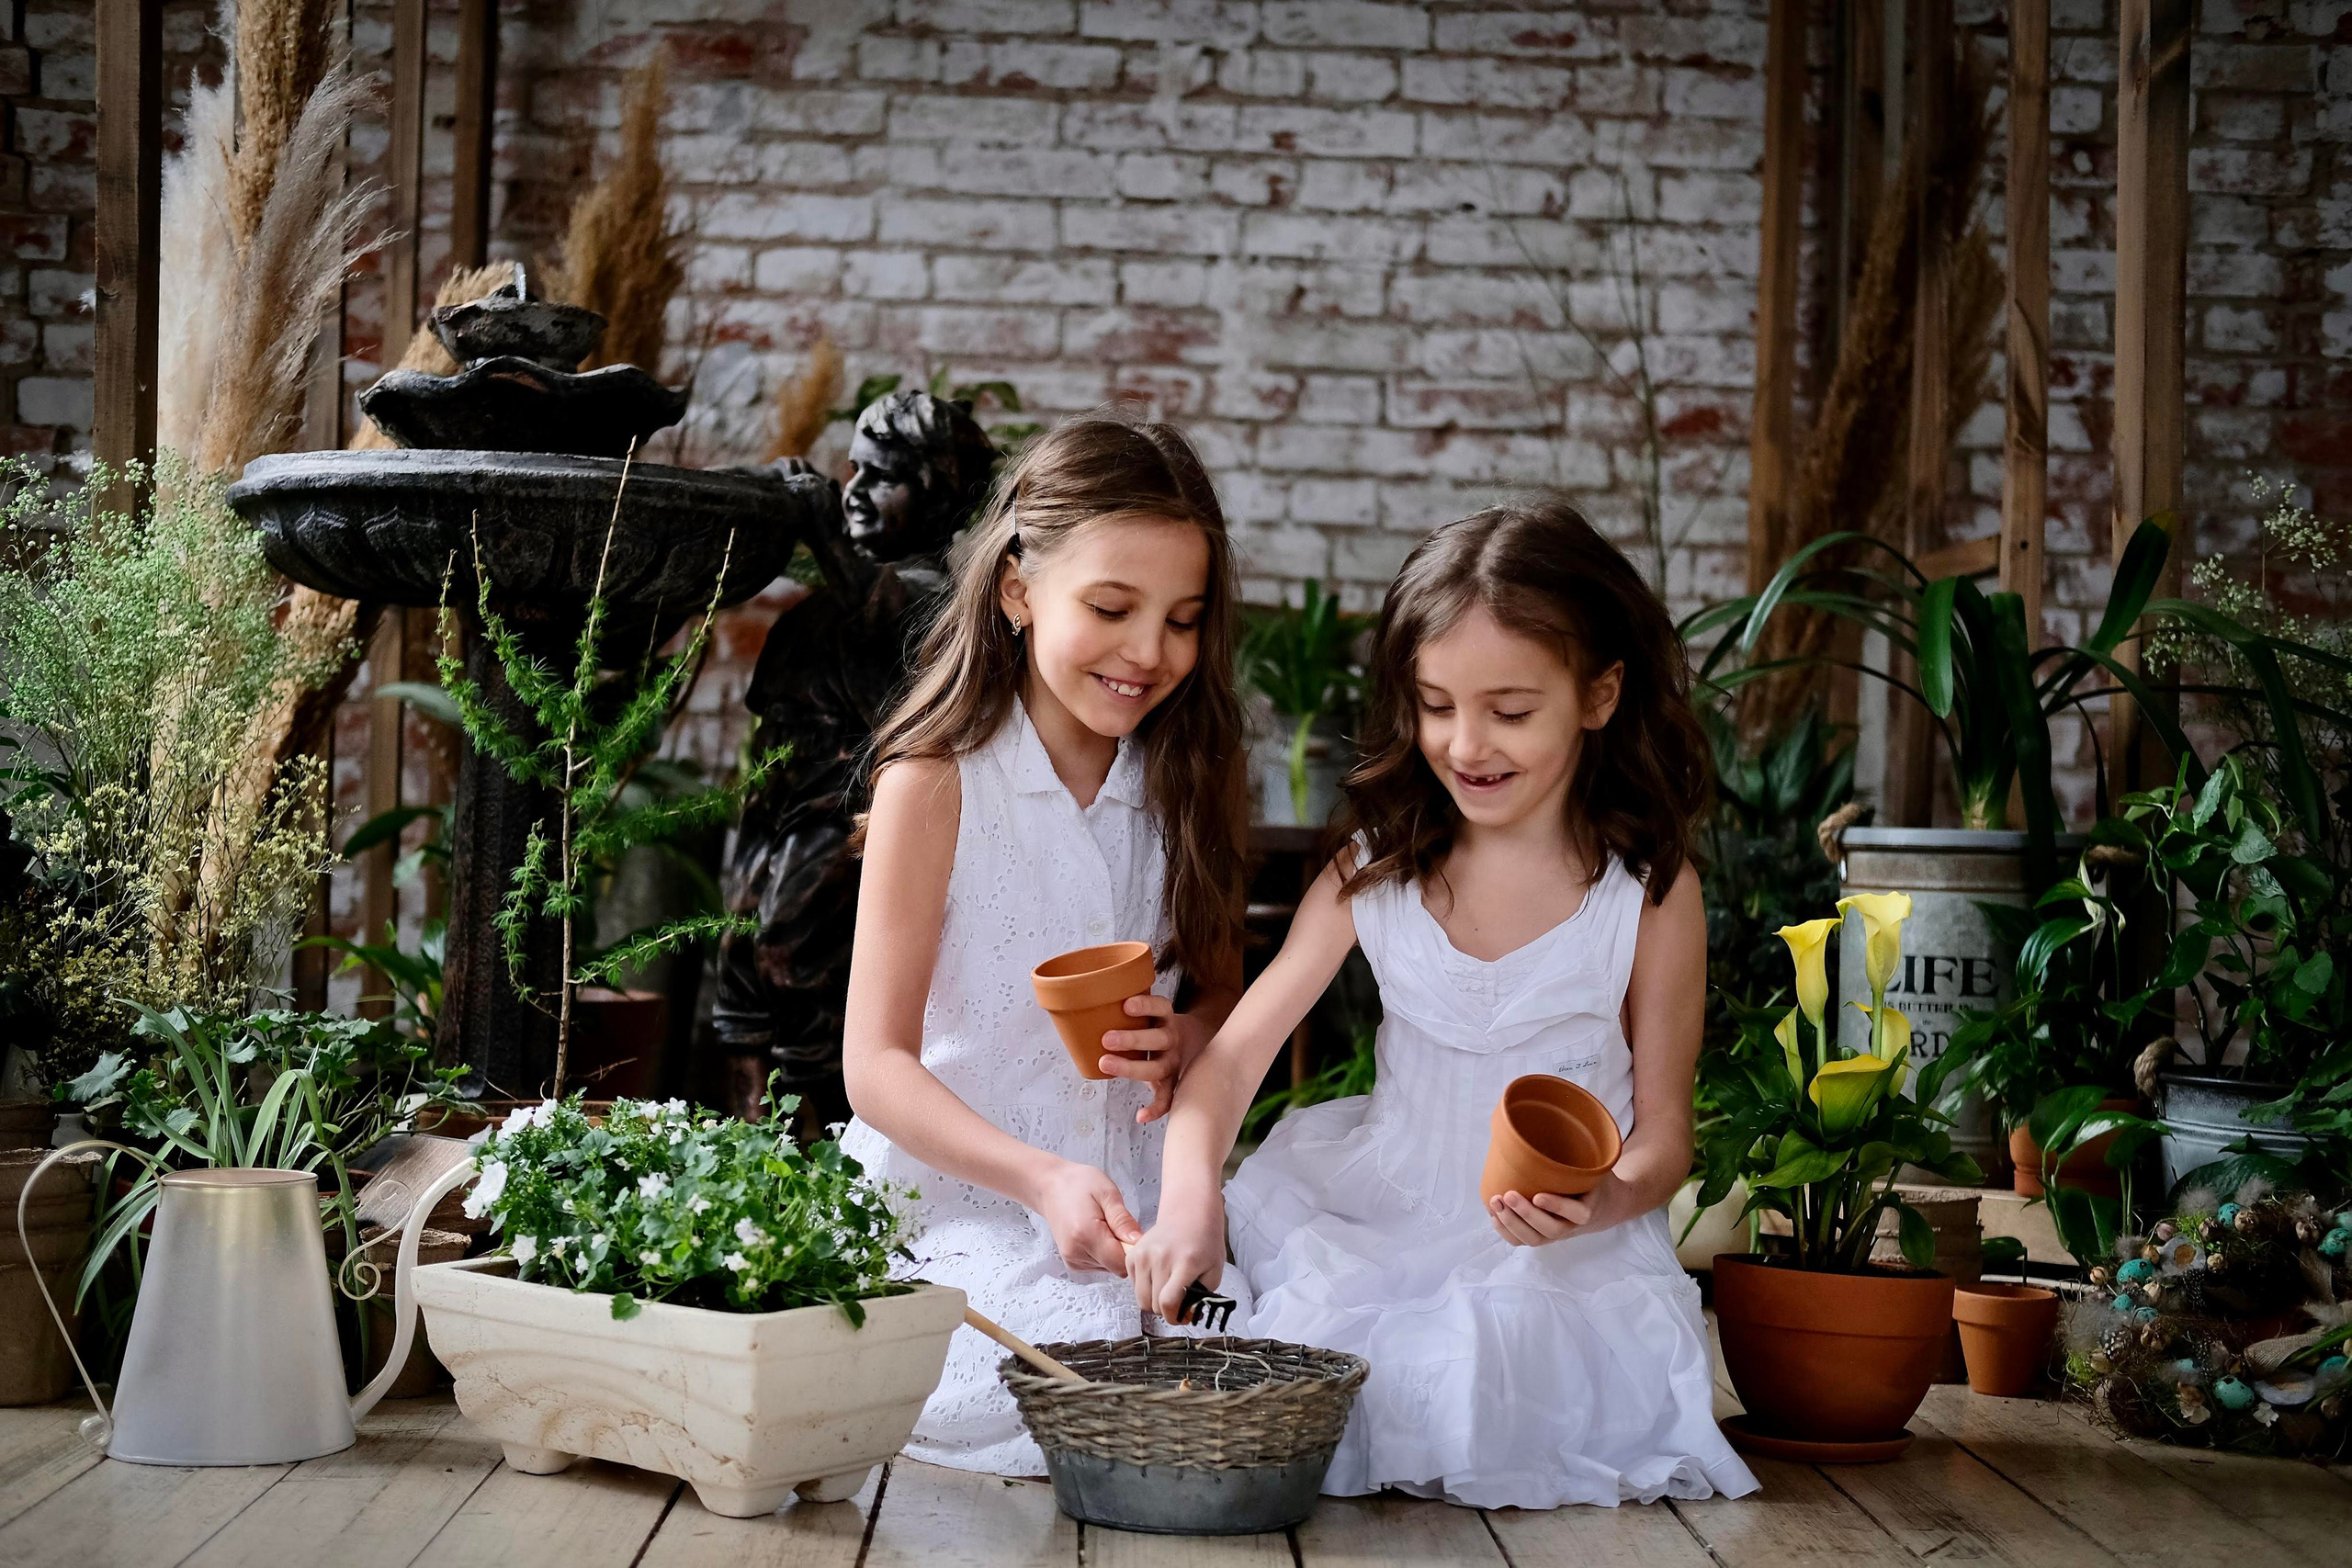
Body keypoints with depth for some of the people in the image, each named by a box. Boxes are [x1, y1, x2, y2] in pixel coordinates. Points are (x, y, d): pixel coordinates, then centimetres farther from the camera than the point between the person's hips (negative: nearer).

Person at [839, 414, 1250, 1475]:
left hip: (1139, 1212, 4)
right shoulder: (934, 785, -7)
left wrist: (1191, 1038, -7)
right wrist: (1043, 1181, -27)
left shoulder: (1189, 788, 7)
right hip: (956, 1198, -3)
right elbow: (877, 1063, -11)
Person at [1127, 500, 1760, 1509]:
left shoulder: (1650, 894, -4)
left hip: (1563, 1269, -3)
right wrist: (1189, 1200, -22)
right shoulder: (1376, 871, 2)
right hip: (1373, 1232, 3)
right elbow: (1235, 1050, -3)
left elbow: (1663, 1131, 1)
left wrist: (1602, 1200, -22)